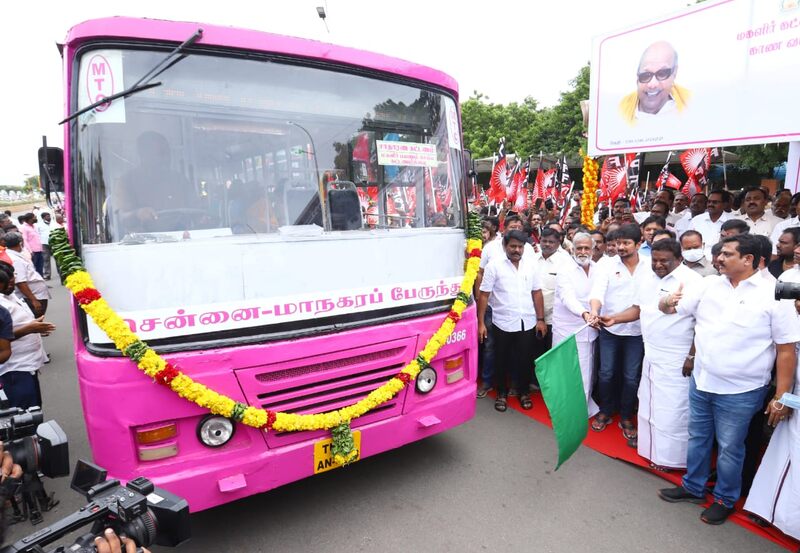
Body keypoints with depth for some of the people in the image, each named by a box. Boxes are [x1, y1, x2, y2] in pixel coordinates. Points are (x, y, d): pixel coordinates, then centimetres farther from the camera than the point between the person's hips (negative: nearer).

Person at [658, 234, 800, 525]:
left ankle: (725, 499, 35)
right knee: (697, 438, 19)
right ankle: (693, 487, 39)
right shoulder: (709, 284, 0)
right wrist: (668, 302, -21)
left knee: (729, 448, 12)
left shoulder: (774, 295, -11)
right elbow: (670, 308, 4)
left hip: (739, 392, -4)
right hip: (700, 382, 4)